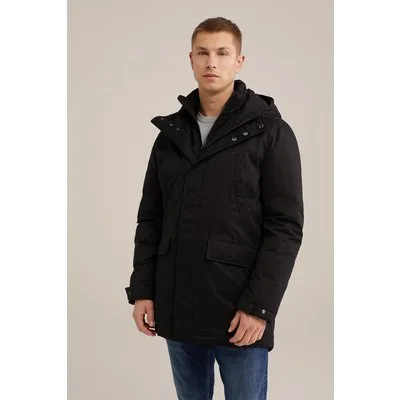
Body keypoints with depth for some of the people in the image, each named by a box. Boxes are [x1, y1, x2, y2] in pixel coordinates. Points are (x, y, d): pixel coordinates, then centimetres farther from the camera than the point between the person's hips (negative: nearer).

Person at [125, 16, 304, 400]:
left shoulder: (270, 131, -5)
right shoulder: (171, 132, 9)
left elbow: (286, 227, -9)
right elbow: (150, 219, 10)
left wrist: (259, 305, -15)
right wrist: (141, 290, 2)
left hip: (239, 311, -4)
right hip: (176, 308, 4)